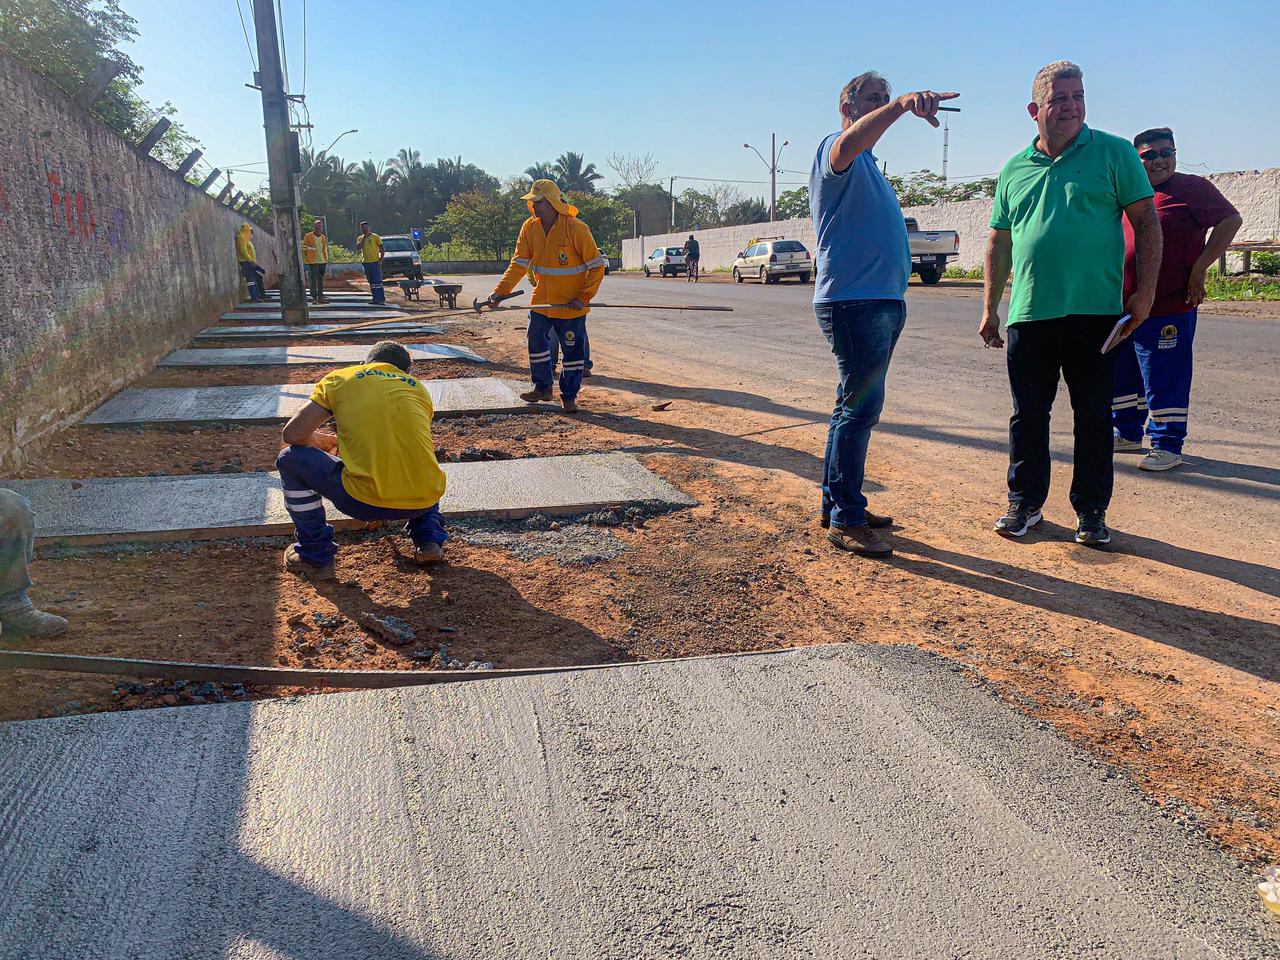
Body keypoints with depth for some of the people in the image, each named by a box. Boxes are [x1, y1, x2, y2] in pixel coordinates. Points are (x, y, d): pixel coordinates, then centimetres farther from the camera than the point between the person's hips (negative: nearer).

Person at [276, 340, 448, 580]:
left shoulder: (339, 378, 12)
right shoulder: (417, 387, 21)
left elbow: (293, 435, 8)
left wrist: (319, 441, 31)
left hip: (365, 503, -4)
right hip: (424, 500, 4)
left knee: (291, 460, 20)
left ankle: (315, 556, 23)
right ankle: (429, 539, 23)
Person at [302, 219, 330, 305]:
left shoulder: (323, 238, 13)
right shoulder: (308, 236, -3)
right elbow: (304, 249, -1)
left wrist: (326, 260, 13)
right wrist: (305, 260, -4)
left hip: (322, 262, 6)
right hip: (313, 262, -6)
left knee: (321, 281, 10)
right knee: (313, 281, -5)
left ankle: (320, 297, 16)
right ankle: (314, 298, -3)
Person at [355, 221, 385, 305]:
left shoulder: (375, 236, 0)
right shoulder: (360, 238, 12)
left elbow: (382, 249, 0)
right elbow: (359, 247, -7)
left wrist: (380, 260, -10)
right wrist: (364, 237, -7)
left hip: (375, 262, -5)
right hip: (366, 262, 5)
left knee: (378, 281, -8)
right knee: (371, 282, 8)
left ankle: (382, 299, -9)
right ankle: (375, 298, 12)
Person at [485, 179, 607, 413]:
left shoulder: (576, 229, -17)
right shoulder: (529, 227, -2)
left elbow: (597, 266, -13)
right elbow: (519, 263, -1)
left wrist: (584, 297, -19)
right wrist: (501, 290, -12)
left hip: (571, 304, -5)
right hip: (541, 301, 5)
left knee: (573, 350, 2)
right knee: (537, 342, 10)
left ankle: (569, 396, 17)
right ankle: (542, 387, 29)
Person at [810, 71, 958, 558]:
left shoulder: (868, 165, 25)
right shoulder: (836, 149, -7)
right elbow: (848, 144, -34)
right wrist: (901, 105, -48)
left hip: (881, 301, 10)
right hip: (853, 300, -10)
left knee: (856, 406, 13)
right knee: (860, 405, -12)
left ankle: (837, 503, 22)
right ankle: (846, 519, -8)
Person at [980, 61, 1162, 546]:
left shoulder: (1114, 153, 3)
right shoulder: (1015, 170, 12)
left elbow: (1146, 222, 1)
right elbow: (1000, 243, 16)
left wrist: (1145, 290, -7)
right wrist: (990, 309, 13)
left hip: (1095, 311, -2)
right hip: (1029, 314, 3)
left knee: (1094, 416, 5)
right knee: (1028, 416, 7)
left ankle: (1091, 511, 16)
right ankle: (1024, 503, 21)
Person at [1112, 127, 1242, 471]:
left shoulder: (1192, 188, -4)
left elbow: (1231, 220, -10)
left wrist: (1199, 268, -16)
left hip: (1168, 310, -7)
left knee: (1164, 380, -2)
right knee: (1120, 374, 15)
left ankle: (1167, 446, 8)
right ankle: (1127, 434, 30)